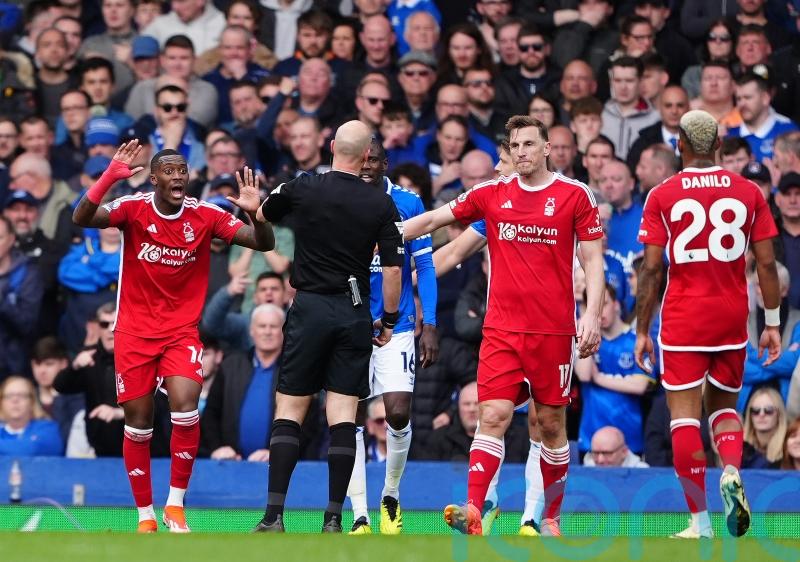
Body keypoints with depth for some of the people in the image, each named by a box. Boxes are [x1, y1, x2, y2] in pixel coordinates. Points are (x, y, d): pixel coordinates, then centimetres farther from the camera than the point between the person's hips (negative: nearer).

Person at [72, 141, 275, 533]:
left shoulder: (205, 216, -5)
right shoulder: (134, 209, -9)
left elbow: (263, 243, -8)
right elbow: (81, 218, -24)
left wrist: (254, 213, -29)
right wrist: (109, 178, -39)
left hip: (182, 332, 0)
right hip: (134, 332, 0)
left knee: (185, 409, -20)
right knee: (138, 424, 2)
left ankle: (175, 506, -5)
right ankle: (145, 516, 16)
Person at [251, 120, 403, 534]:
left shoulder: (301, 189, -3)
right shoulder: (381, 205, -2)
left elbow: (262, 217, 17)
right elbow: (393, 269, -3)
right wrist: (389, 320, 9)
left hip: (310, 309, -1)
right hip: (354, 314, 1)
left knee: (288, 412, 2)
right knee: (343, 417, 2)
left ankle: (274, 516, -7)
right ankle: (333, 519, -1)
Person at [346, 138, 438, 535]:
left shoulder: (407, 205, -1)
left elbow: (424, 267, 2)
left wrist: (429, 326, -4)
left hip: (396, 326, -1)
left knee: (398, 416, -10)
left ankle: (391, 495, 16)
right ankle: (360, 516, 0)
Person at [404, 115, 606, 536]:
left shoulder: (575, 196, 1)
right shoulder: (491, 194, 7)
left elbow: (593, 259, 1)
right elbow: (432, 220, 14)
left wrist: (592, 315, -10)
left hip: (554, 328, -1)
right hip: (502, 327, 1)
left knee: (551, 422, 5)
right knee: (493, 414, -12)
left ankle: (551, 517, 17)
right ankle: (473, 511, -21)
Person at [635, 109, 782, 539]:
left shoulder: (662, 196, -4)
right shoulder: (748, 193, 2)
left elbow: (651, 269, -5)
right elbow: (766, 264, 2)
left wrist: (642, 331, 1)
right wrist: (772, 323, 10)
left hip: (683, 318, -3)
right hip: (733, 317, 3)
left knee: (684, 414, 1)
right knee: (723, 405, 19)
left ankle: (700, 520, -3)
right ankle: (731, 472, -10)